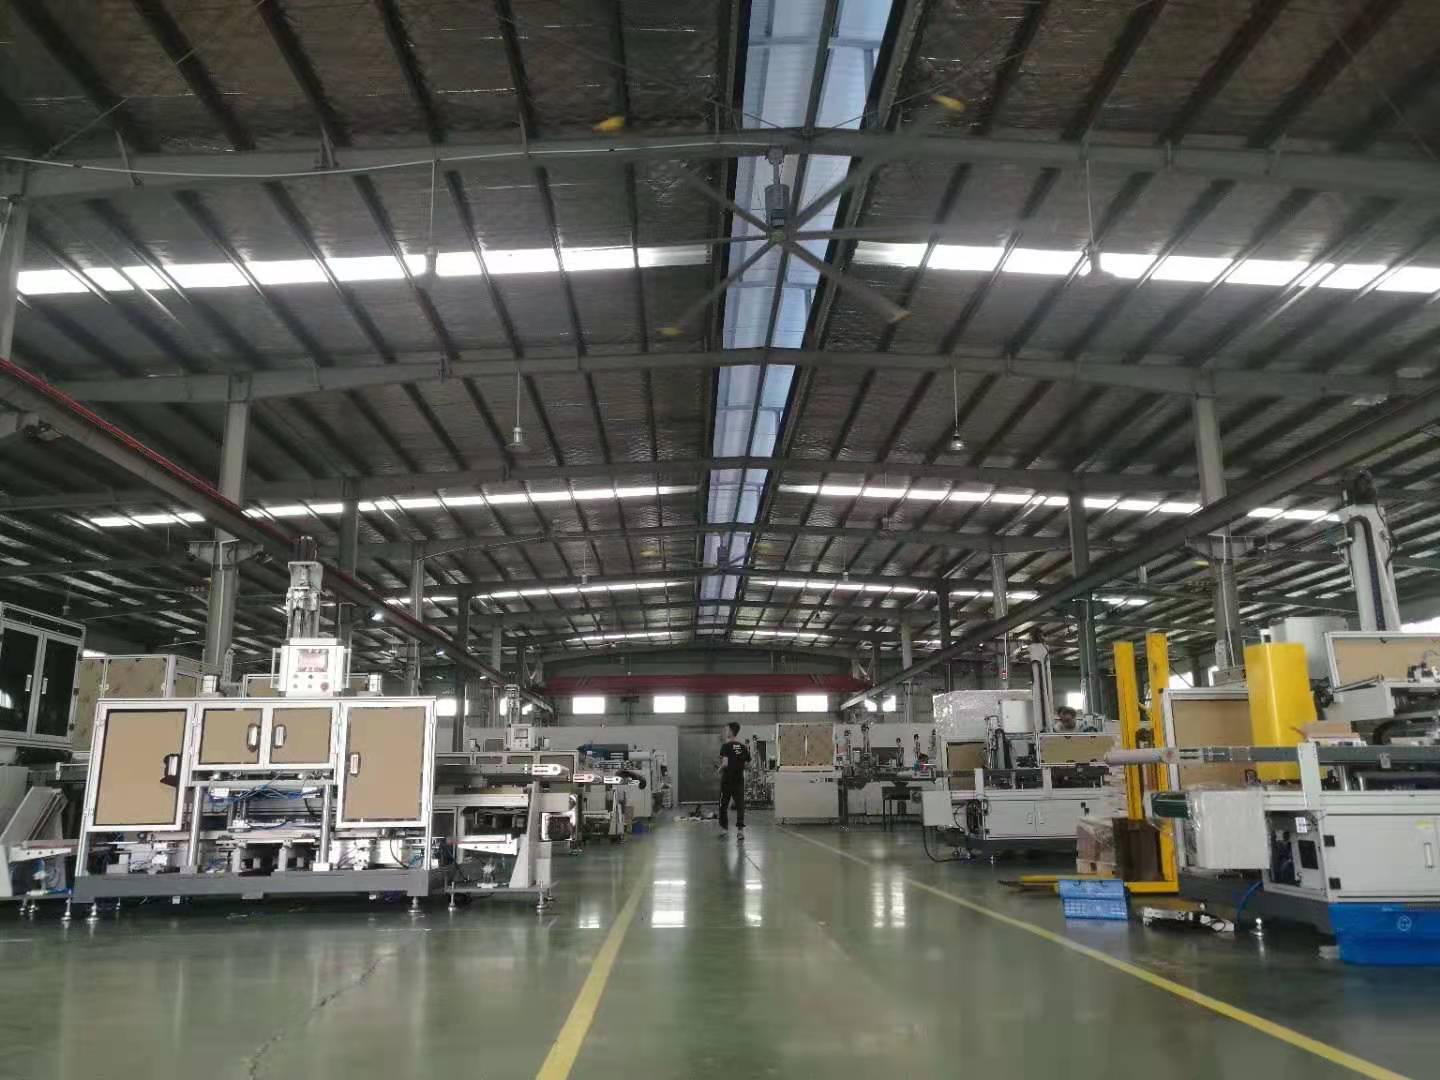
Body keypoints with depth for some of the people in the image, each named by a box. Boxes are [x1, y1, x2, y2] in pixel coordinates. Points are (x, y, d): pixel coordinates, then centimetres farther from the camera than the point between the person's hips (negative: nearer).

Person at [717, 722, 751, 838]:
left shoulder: (726, 745, -12)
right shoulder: (744, 747, 4)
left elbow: (725, 763, -20)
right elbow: (747, 763, 9)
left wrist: (720, 769, -1)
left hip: (727, 779, -3)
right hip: (739, 780, 3)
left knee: (724, 804, 12)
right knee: (740, 804, 0)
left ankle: (724, 828, 20)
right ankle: (740, 829, -13)